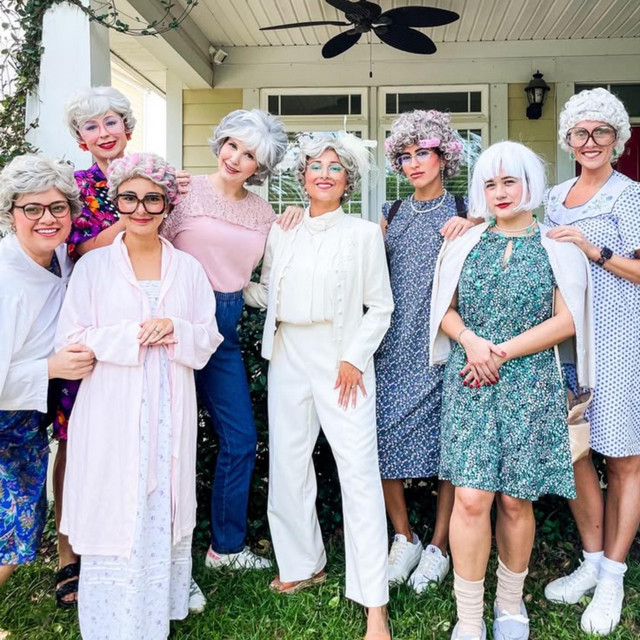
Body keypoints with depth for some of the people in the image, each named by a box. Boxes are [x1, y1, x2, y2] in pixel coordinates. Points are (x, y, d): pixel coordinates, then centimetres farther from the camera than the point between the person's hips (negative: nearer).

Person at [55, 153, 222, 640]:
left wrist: (176, 331, -12)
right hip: (112, 416, -2)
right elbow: (70, 341, -3)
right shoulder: (93, 266, 1)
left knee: (166, 514, 8)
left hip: (172, 412, 2)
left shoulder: (188, 268, 8)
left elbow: (209, 338, 9)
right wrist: (132, 335, -15)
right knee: (115, 521, 1)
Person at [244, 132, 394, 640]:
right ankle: (304, 565, 29)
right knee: (287, 464, 8)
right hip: (288, 356, 4)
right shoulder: (281, 231, 11)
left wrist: (353, 358, -8)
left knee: (360, 472, -7)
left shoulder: (364, 234, 2)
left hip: (342, 360, -4)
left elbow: (380, 307, 1)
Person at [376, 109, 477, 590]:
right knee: (382, 440, -1)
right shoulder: (391, 216, 15)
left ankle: (438, 547, 16)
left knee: (446, 440, 0)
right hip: (395, 347, 3)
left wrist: (472, 225, -14)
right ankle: (404, 539, 18)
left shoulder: (466, 211, 6)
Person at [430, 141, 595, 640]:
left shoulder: (557, 248, 5)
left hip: (530, 386, -1)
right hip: (469, 385, 1)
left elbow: (566, 321, -3)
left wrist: (501, 352, -10)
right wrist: (469, 339, -11)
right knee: (470, 498, -7)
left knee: (515, 500, 6)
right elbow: (443, 310, 11)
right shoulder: (466, 244, 10)